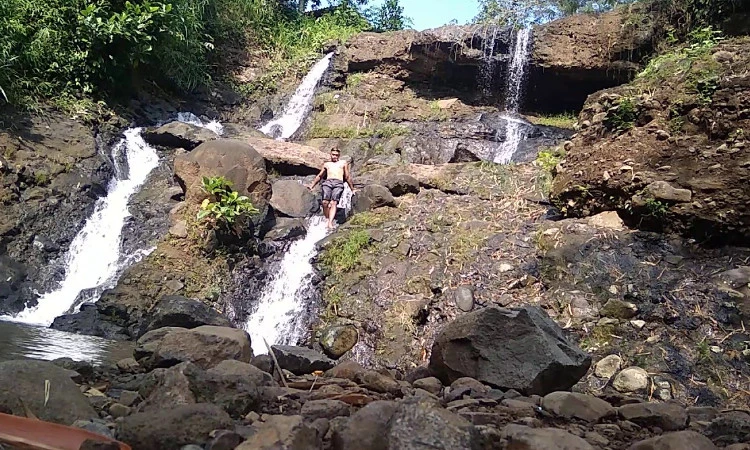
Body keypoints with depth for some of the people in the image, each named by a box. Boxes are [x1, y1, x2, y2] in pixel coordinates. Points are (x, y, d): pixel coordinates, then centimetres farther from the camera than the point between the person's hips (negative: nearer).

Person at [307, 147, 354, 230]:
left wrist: (352, 189, 23)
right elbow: (319, 176, 35)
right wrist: (312, 186, 29)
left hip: (338, 183, -2)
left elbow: (347, 177, 25)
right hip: (327, 182, 3)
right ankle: (327, 220, -20)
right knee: (325, 202, -25)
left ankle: (330, 223, -38)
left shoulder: (343, 163, 25)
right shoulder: (326, 164, 30)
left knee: (333, 203, -25)